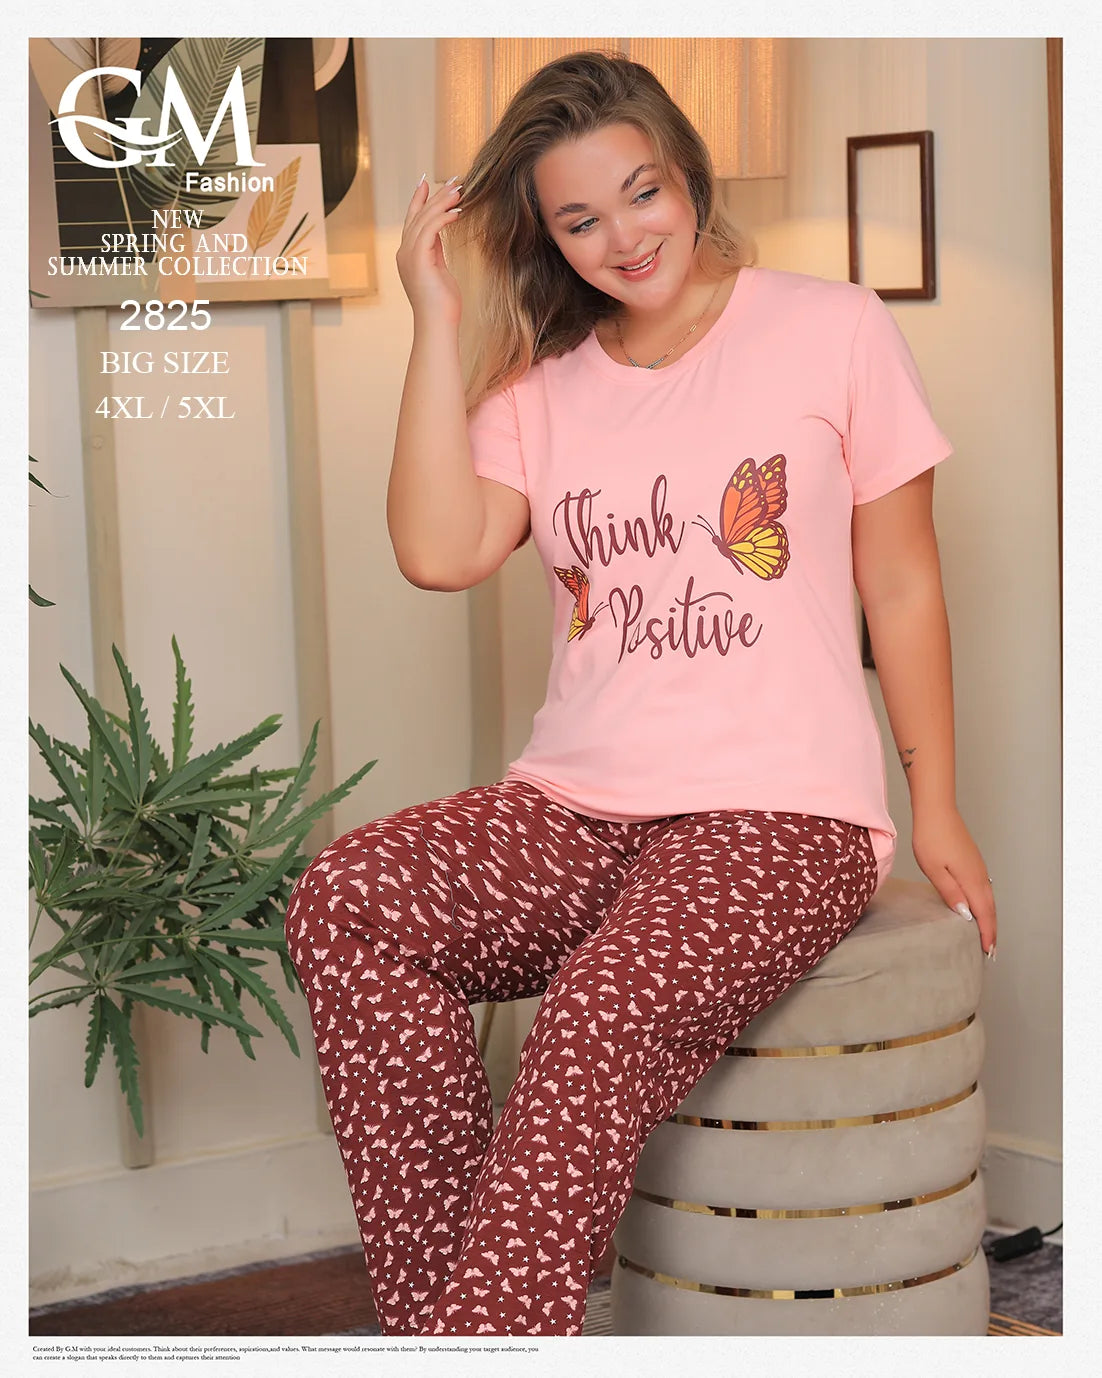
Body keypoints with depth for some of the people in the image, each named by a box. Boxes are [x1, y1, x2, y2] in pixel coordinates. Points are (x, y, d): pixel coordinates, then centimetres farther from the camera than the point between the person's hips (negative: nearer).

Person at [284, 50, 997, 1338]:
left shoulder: (834, 330, 5)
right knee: (344, 899, -24)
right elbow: (439, 551, -3)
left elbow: (901, 584, 8)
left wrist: (936, 811, 7)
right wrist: (436, 320, -1)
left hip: (777, 813, -4)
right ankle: (432, 1315, -21)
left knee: (599, 1026, -33)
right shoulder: (539, 379, 14)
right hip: (577, 808, 4)